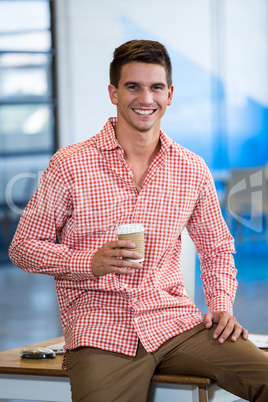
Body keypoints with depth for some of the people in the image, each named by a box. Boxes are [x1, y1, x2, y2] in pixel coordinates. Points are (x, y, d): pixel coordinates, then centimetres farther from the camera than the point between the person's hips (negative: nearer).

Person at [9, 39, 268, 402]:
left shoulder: (193, 170, 9)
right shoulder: (70, 165, -1)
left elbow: (217, 248, 22)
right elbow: (23, 247, 3)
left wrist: (222, 306, 4)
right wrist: (91, 263, -13)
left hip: (175, 321, 3)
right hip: (99, 328, -2)